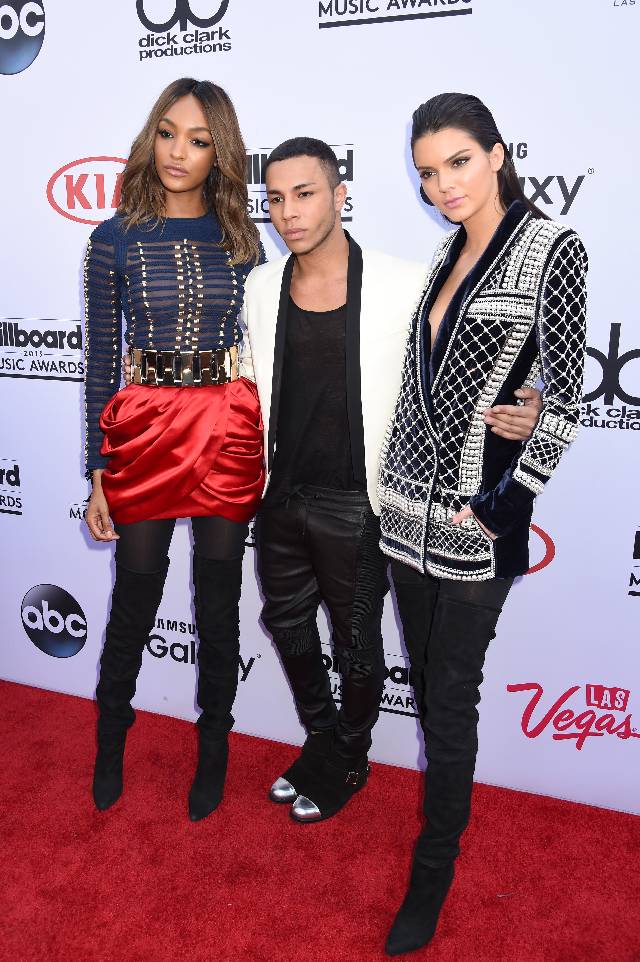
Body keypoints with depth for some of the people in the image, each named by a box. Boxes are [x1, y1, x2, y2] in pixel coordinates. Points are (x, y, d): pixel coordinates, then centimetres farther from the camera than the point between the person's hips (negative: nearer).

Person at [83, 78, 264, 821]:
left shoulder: (240, 239, 7)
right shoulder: (116, 239, 2)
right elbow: (101, 361, 1)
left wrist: (267, 452, 8)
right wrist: (98, 476, -1)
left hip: (231, 430, 2)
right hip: (145, 427, -1)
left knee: (219, 601, 10)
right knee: (135, 600, 10)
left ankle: (213, 750, 32)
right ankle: (110, 739, 37)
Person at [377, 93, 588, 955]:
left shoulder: (553, 249, -8)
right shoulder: (445, 253, 11)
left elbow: (565, 401, -11)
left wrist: (503, 503, -15)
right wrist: (390, 475, 13)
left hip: (477, 514, -6)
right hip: (408, 503, 6)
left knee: (450, 692, 4)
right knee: (424, 678, 17)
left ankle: (434, 870, 22)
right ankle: (445, 793, 41)